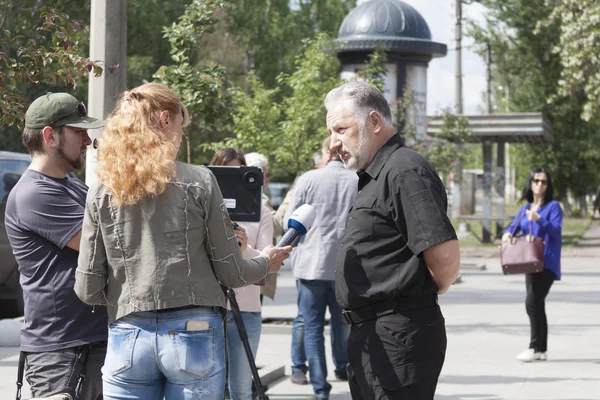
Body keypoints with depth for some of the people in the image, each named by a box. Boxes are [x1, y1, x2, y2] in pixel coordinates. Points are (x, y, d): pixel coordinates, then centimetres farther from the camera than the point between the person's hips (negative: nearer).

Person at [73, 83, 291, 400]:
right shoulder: (199, 182, -3)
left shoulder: (101, 194, 3)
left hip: (127, 338, 2)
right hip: (193, 334, -2)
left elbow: (88, 289, 2)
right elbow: (231, 272, 1)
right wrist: (266, 263, 22)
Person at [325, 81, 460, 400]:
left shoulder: (405, 171, -15)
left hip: (398, 338, -10)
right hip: (372, 337, 10)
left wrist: (424, 293, -5)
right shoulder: (372, 178, 17)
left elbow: (445, 258, -23)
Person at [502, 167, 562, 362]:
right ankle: (542, 349, 16)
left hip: (547, 263, -7)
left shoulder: (553, 206, -4)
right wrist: (507, 234, -14)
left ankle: (535, 347, -9)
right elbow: (514, 226, 9)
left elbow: (556, 231, -15)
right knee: (536, 304, 10)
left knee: (533, 302, -15)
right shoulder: (525, 208, 15)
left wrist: (539, 219, -29)